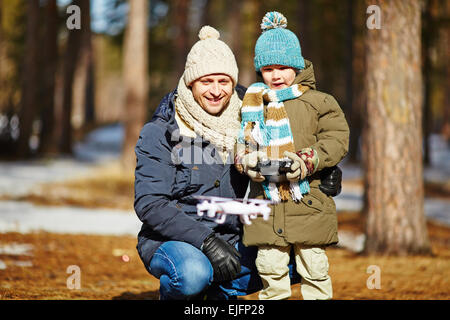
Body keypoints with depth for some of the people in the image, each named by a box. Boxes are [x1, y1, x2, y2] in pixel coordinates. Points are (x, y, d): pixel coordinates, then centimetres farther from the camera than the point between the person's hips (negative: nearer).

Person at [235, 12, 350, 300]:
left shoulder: (318, 103, 2)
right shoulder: (252, 105, 11)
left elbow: (337, 139, -3)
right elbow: (238, 143, 12)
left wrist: (306, 161, -17)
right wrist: (246, 161, -10)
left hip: (308, 201, -2)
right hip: (265, 202, 2)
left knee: (314, 266, 4)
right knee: (270, 266, 5)